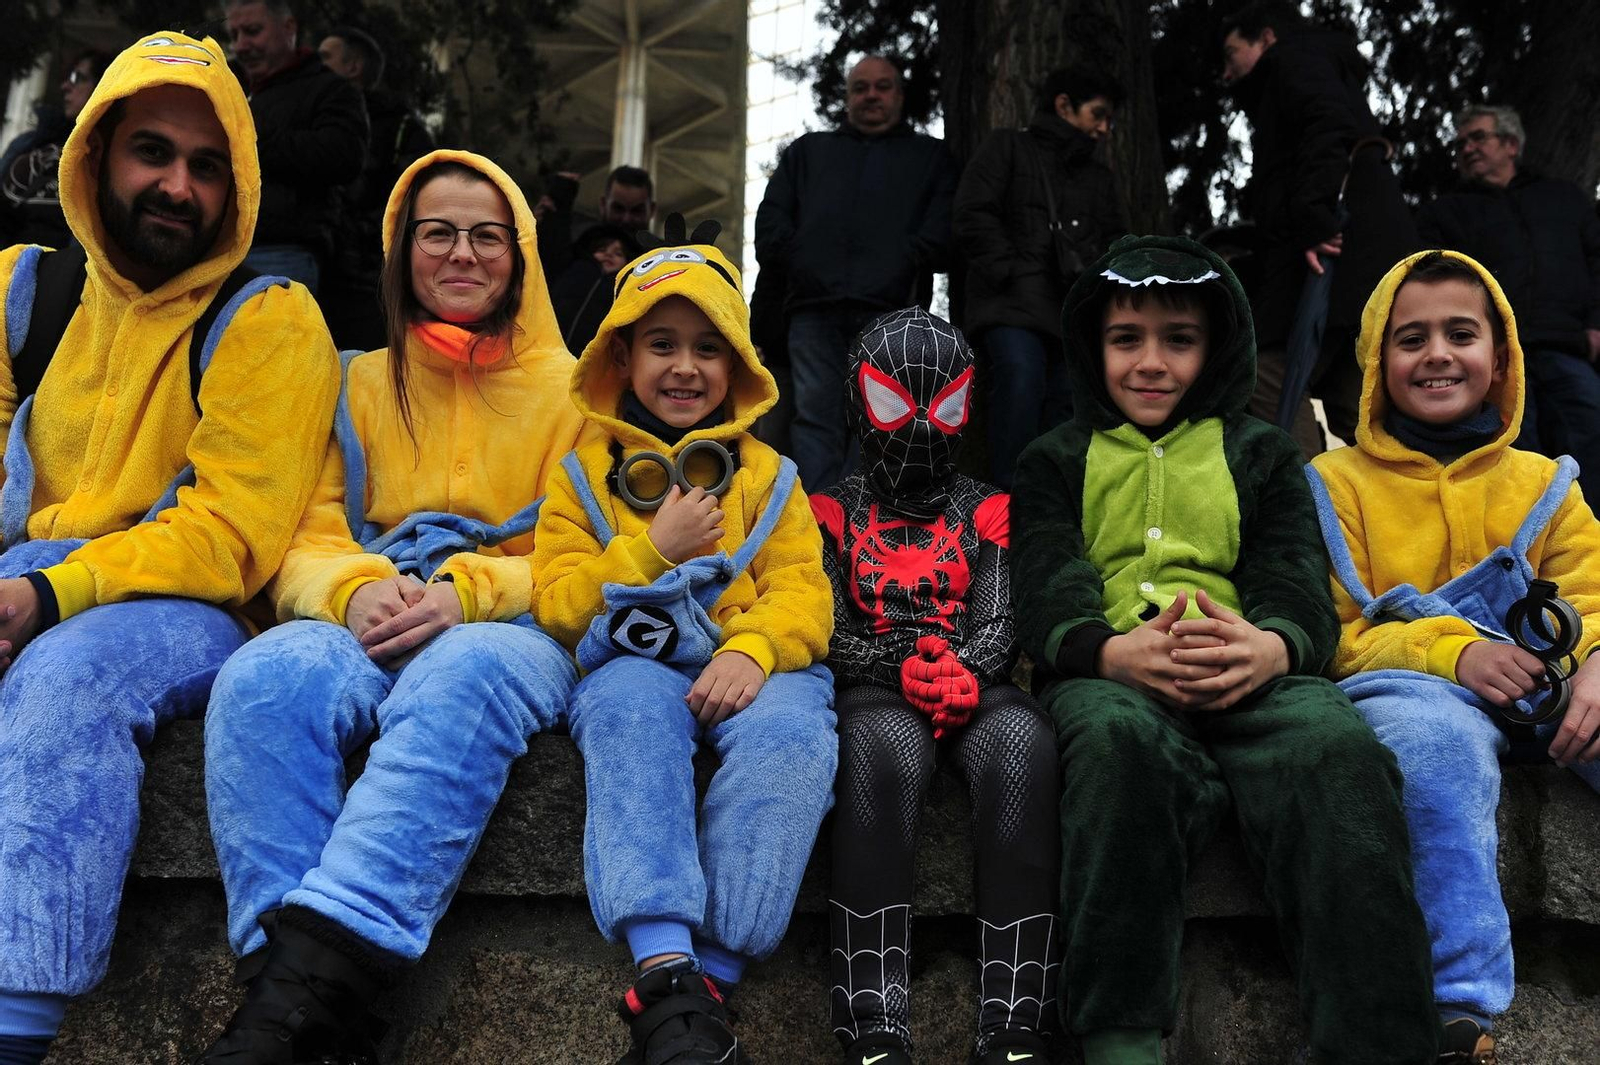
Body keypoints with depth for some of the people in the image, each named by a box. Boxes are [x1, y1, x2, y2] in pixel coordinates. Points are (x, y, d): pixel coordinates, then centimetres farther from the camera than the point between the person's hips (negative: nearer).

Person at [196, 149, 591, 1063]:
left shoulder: (571, 389, 13)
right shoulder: (362, 385, 20)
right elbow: (306, 540, 11)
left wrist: (467, 591, -15)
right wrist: (356, 589, -14)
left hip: (510, 629, -2)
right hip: (367, 627, 2)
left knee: (461, 677, -39)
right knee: (268, 676, -33)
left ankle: (309, 975, -45)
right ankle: (291, 990, -38)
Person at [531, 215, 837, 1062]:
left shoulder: (769, 477, 18)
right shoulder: (584, 472, 17)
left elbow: (802, 593, 3)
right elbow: (559, 604, 6)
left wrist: (751, 650, -20)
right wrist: (655, 549, -8)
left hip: (752, 667, 1)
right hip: (633, 665, 0)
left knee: (791, 732, -34)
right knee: (634, 708, -37)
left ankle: (710, 975, -35)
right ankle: (666, 969, -45)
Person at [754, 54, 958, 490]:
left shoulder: (930, 155, 25)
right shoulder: (808, 151, 31)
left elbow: (943, 226, 7)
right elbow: (771, 220, 19)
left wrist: (905, 263, -9)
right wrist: (797, 256, -1)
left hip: (889, 309, -1)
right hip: (814, 307, 2)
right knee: (816, 418, -9)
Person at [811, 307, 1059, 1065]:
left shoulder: (986, 512, 21)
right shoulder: (833, 511, 17)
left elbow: (999, 625, 7)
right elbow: (829, 633, 5)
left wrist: (966, 673, -17)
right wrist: (905, 666, -15)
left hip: (976, 687, 2)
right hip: (873, 688, -1)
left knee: (1023, 740, -36)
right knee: (883, 747, -39)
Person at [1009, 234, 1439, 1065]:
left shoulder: (1261, 455, 27)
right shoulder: (1056, 461, 23)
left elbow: (1297, 581, 9)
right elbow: (1046, 588, 4)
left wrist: (1273, 644, -18)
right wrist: (1112, 649, -21)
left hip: (1253, 672, 2)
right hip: (1110, 673, -1)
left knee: (1342, 747, -34)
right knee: (1119, 739, -39)